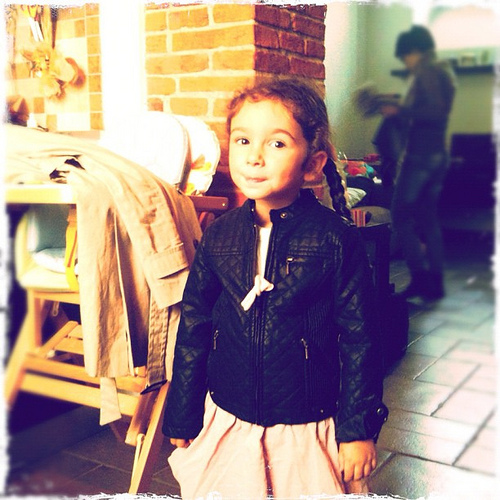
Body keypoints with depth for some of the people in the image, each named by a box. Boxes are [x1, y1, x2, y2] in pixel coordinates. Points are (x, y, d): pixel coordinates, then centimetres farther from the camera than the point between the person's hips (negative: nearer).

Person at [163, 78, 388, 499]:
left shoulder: (336, 239, -12)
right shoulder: (218, 236, -2)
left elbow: (359, 338, -7)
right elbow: (193, 329, 4)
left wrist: (359, 429, -5)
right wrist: (182, 418, 8)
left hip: (308, 432, -2)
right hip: (228, 424, 3)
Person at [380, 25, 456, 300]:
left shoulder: (425, 71, -9)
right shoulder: (444, 72, 19)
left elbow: (435, 110, -21)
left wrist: (400, 111, -16)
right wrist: (403, 111, 19)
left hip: (420, 153, -10)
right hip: (438, 154, 10)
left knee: (401, 217, -5)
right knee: (429, 218, 12)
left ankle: (420, 277, -8)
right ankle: (435, 282, 14)